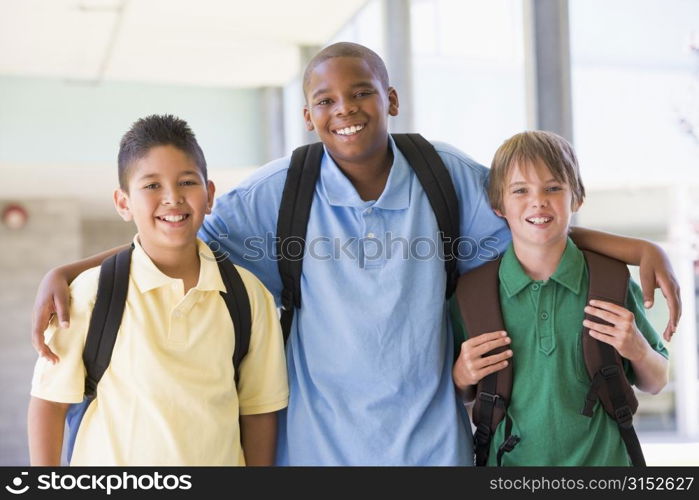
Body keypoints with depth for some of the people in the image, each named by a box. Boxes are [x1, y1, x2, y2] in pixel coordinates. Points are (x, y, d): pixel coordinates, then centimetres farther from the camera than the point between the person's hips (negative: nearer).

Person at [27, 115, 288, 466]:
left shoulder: (248, 294, -5)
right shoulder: (93, 292, -11)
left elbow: (258, 409, 1)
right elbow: (50, 400, -6)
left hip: (219, 460, 2)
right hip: (112, 460, -1)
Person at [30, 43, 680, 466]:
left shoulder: (447, 176, -2)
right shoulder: (279, 192, -6)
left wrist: (638, 247, -1)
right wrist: (66, 270, -12)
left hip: (430, 444, 1)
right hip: (319, 447, -1)